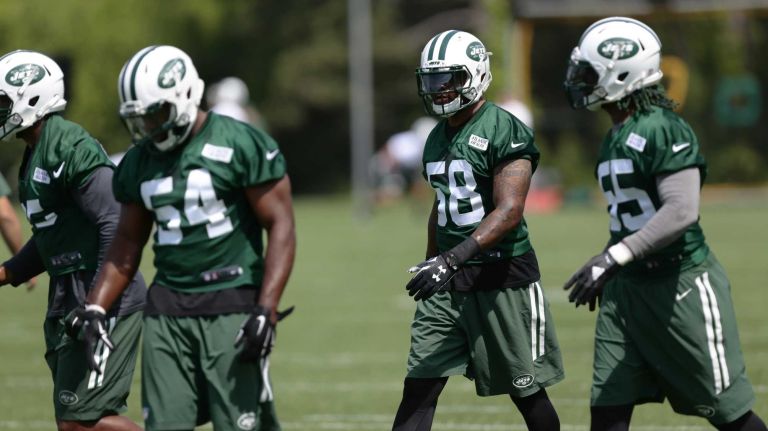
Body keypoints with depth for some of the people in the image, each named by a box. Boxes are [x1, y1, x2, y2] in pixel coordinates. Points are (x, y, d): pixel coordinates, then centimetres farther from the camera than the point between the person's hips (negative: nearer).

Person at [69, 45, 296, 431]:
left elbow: (280, 228, -9)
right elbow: (127, 245, 20)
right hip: (168, 308, 6)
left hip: (231, 307, -5)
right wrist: (94, 309, 8)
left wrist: (266, 311, -17)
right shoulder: (139, 162, 11)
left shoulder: (241, 145, -8)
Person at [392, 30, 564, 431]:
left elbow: (509, 212, -22)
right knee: (419, 387, -3)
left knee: (526, 391, 5)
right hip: (449, 281, 7)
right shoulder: (438, 138, 12)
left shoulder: (505, 133, -13)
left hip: (502, 276, -7)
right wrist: (431, 266, 26)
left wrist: (453, 258, -31)